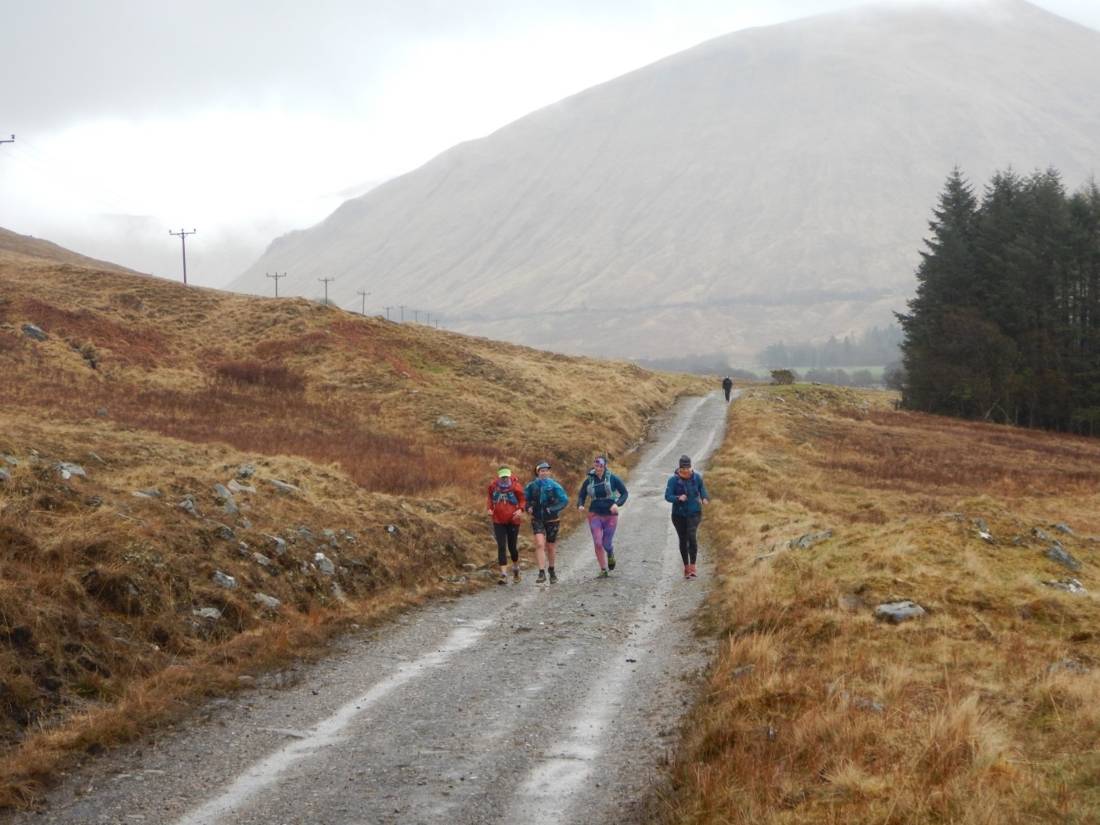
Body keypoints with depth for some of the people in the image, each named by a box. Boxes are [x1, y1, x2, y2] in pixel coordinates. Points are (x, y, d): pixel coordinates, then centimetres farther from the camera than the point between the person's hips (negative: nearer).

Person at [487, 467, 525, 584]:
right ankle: (504, 575, -7)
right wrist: (490, 509, 0)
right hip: (498, 521, 1)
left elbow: (522, 500, 3)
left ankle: (516, 568, 36)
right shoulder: (493, 487, -2)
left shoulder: (515, 486, -8)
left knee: (512, 547, 7)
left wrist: (520, 510, -14)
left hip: (513, 521, -1)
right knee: (501, 547, -7)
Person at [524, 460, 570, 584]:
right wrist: (528, 507, -6)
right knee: (539, 545, -17)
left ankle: (551, 569, 37)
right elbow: (524, 498, 12)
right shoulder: (532, 486, -4)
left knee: (550, 547, 12)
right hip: (537, 520, 0)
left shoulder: (554, 486, -9)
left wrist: (552, 509, -20)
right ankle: (542, 573, -18)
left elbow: (565, 500, -11)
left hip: (552, 520, 0)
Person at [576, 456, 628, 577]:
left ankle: (610, 554, 38)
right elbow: (581, 495, 8)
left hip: (610, 515, -1)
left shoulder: (613, 478, -5)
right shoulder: (589, 480, 0)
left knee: (606, 544, 1)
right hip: (595, 515, 1)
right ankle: (603, 570, 8)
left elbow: (624, 493, 1)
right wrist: (580, 505, -13)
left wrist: (617, 504, -16)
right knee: (598, 543, -6)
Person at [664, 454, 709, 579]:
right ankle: (686, 567, 23)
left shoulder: (697, 477, -2)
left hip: (694, 512, -1)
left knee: (691, 535, -22)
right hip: (679, 514, 1)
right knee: (683, 539, 8)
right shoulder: (674, 480, -9)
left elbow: (702, 489, 12)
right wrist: (678, 498, -30)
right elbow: (667, 496, -11)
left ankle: (692, 566, -18)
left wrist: (705, 498, -9)